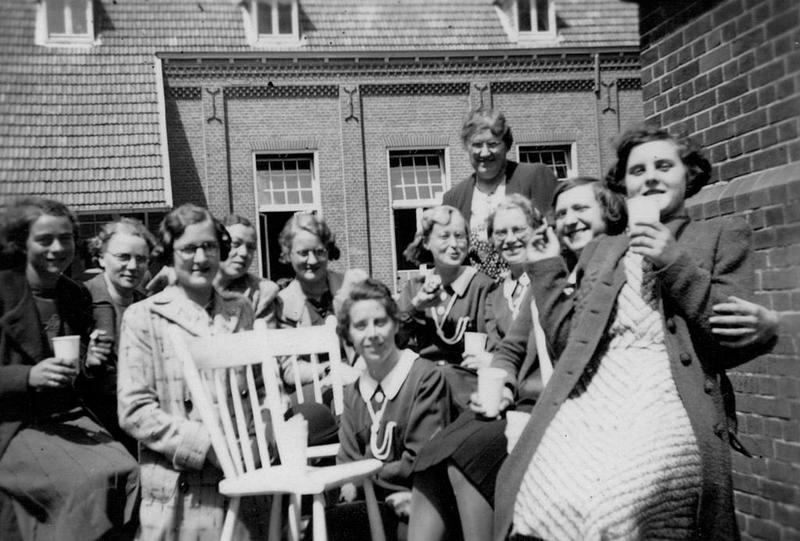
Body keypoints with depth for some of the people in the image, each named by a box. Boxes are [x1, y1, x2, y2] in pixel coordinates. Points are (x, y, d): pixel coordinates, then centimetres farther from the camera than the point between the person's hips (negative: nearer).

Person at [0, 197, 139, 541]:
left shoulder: (78, 296, 12)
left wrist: (88, 361, 3)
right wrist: (29, 377, -22)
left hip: (68, 418, 5)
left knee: (126, 472, -22)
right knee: (91, 480, -28)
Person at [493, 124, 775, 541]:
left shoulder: (724, 235, 15)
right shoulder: (599, 250, 25)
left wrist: (675, 265, -5)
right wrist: (547, 268, 17)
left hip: (668, 403, -2)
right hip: (588, 401, 3)